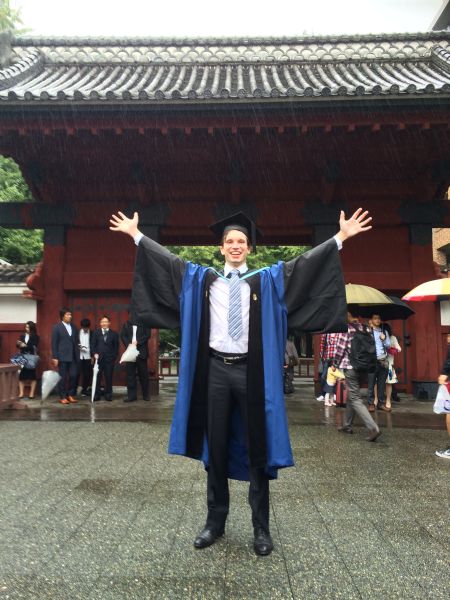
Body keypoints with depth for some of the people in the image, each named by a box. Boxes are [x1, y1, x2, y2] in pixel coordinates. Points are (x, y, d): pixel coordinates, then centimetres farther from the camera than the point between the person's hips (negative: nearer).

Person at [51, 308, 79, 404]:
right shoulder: (57, 327, -2)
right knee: (63, 377, 2)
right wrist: (55, 357, -10)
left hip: (73, 356, 4)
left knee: (73, 376, 1)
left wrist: (77, 355, 7)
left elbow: (76, 341, 11)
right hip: (62, 356, -4)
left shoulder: (73, 327, 10)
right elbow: (54, 343, -5)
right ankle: (63, 397, 12)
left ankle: (71, 395, 15)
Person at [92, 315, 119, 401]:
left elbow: (116, 347, 6)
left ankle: (108, 395, 11)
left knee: (109, 377, 3)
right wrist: (94, 353, -7)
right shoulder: (96, 332, 11)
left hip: (110, 359, -1)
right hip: (98, 358, 1)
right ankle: (96, 395, 8)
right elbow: (93, 345, 7)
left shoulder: (114, 334, 7)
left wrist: (114, 357, -3)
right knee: (97, 377, 1)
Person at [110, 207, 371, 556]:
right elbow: (167, 260, 13)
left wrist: (341, 237, -4)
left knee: (257, 448, 6)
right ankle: (215, 521, 25)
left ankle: (261, 527, 19)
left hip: (251, 371, -1)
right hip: (216, 369, 2)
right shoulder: (203, 279, 10)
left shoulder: (267, 280, 7)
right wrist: (136, 234, 14)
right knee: (215, 447, 10)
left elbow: (304, 263, 2)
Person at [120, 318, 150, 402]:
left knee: (143, 374, 3)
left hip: (141, 352, -2)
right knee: (130, 374, 1)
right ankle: (131, 395, 6)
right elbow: (122, 335, 5)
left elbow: (147, 334, -4)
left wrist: (138, 341, -16)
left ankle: (145, 395, 14)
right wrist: (129, 344, -12)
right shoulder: (126, 324, 13)